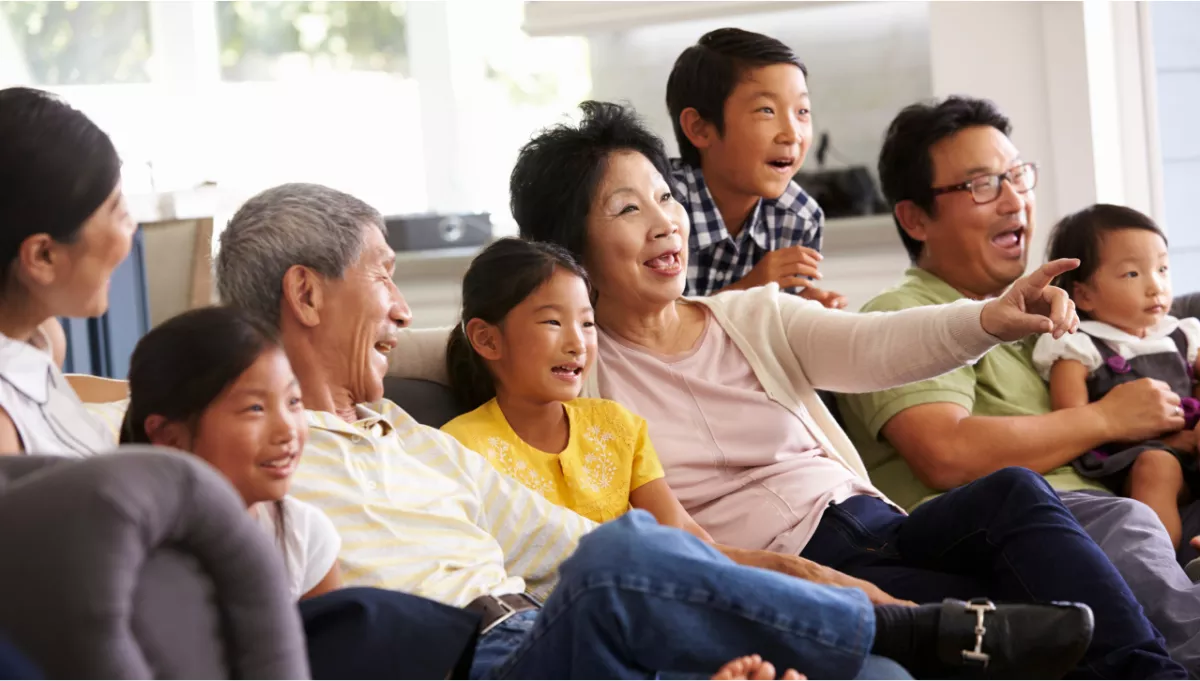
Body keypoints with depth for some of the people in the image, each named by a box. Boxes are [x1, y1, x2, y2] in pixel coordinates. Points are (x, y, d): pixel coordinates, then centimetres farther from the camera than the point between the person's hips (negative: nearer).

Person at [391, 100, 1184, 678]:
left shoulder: (755, 317, 13)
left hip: (867, 521, 5)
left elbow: (874, 345, -6)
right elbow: (395, 350, 0)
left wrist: (989, 319, -26)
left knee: (1015, 491, -27)